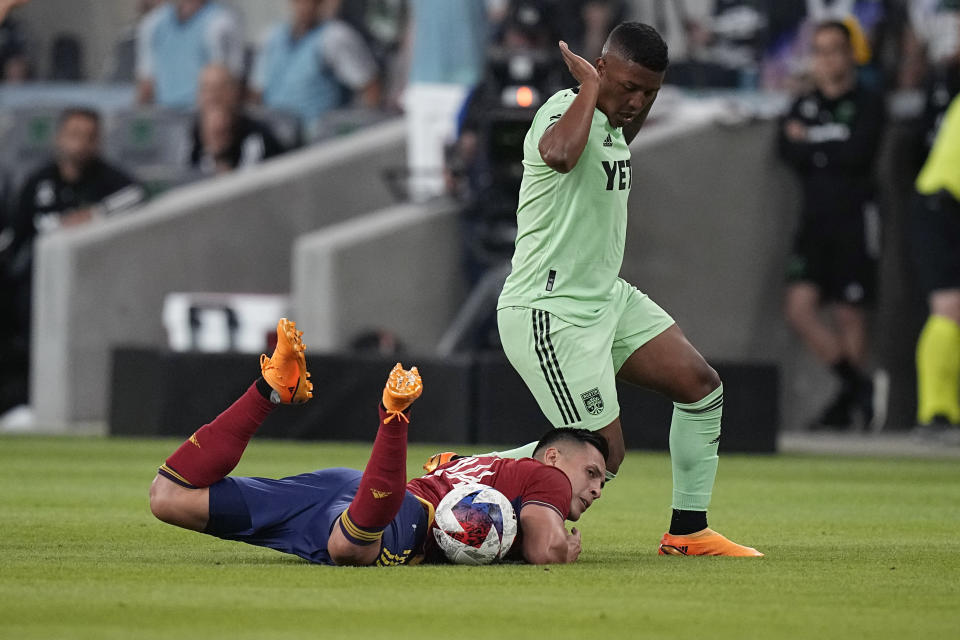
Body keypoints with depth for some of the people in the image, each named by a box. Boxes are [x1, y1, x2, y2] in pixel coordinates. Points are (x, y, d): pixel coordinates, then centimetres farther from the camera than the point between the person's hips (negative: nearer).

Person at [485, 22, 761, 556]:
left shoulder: (608, 122, 10)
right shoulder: (565, 110, -19)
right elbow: (559, 154, -47)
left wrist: (648, 95, 18)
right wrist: (590, 85, -30)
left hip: (608, 296, 10)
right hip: (550, 311, -10)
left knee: (702, 385, 5)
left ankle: (688, 531, 15)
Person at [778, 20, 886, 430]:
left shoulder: (868, 104, 2)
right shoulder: (803, 106, 16)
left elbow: (859, 153, -13)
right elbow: (789, 153, 2)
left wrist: (811, 142, -2)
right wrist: (835, 150, -9)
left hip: (854, 217, -4)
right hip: (815, 218, 5)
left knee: (849, 315, -4)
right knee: (799, 307, -8)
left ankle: (848, 406, 6)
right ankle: (858, 386, 2)